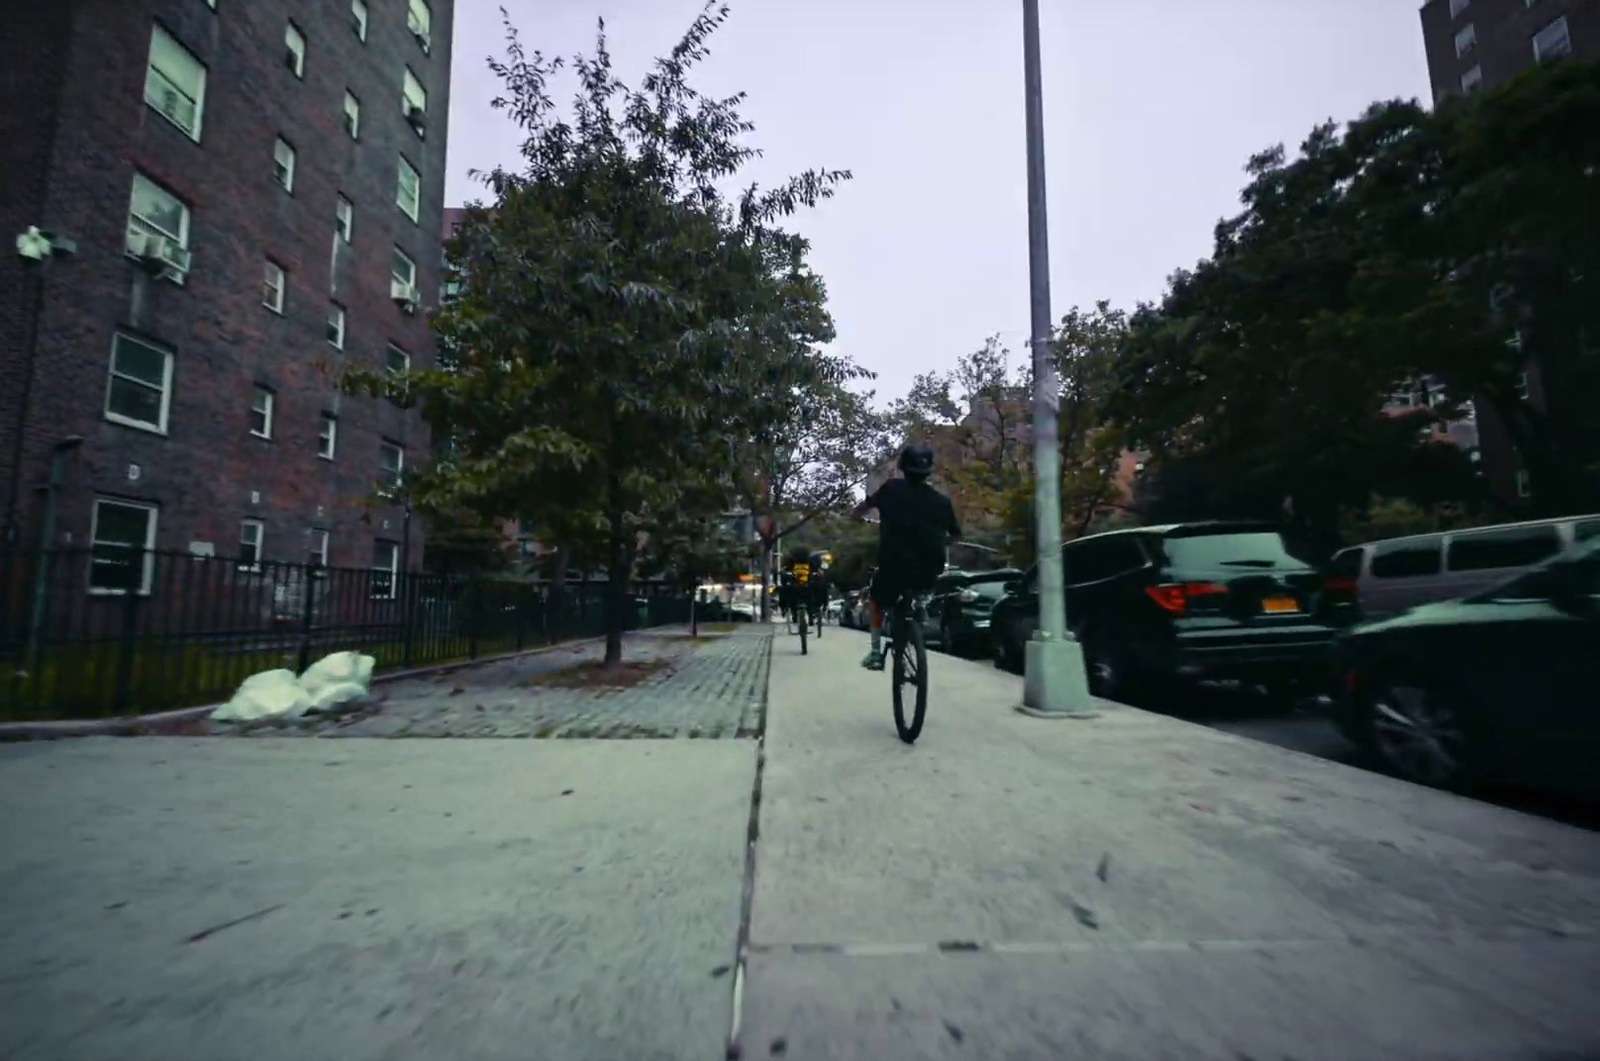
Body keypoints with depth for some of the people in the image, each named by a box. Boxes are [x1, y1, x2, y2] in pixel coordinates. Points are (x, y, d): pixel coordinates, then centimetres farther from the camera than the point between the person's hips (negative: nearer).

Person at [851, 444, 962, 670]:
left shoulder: (892, 488, -2)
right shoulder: (941, 501, 6)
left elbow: (858, 512, 5)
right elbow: (955, 535, 17)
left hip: (894, 566, -2)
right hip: (929, 572, 2)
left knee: (878, 601, 26)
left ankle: (876, 653, 21)